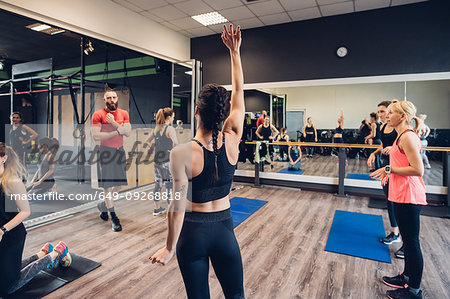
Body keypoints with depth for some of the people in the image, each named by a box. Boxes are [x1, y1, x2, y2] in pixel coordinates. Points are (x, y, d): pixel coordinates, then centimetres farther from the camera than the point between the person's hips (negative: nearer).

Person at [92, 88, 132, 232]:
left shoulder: (124, 114, 7)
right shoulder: (98, 115, -6)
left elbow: (128, 133, -3)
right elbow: (96, 136, -15)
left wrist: (114, 123, -15)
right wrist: (117, 131, -16)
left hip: (119, 150, 5)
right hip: (105, 151, -5)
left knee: (119, 184, 11)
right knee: (108, 185, -2)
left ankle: (103, 205, 36)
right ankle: (114, 218, 9)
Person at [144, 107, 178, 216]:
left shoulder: (156, 129, 8)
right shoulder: (170, 129, -13)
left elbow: (147, 142, 16)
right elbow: (176, 144, -24)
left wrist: (155, 150, 15)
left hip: (157, 161, 7)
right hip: (167, 161, -7)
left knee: (158, 185, 15)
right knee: (170, 186, 2)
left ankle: (157, 208, 27)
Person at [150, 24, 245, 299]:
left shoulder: (182, 153, -21)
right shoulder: (232, 142, -12)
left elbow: (178, 207, -17)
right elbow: (239, 91, -1)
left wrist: (169, 248, -3)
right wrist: (235, 52, 7)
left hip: (194, 231, -2)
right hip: (224, 228, 3)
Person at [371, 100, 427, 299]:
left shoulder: (407, 137, -17)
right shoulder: (403, 136, 13)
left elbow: (418, 170, -23)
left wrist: (389, 169, -16)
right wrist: (390, 172, 13)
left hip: (408, 197, -11)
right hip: (402, 195, 11)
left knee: (411, 242, 2)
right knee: (408, 240, 20)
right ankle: (407, 278, 36)